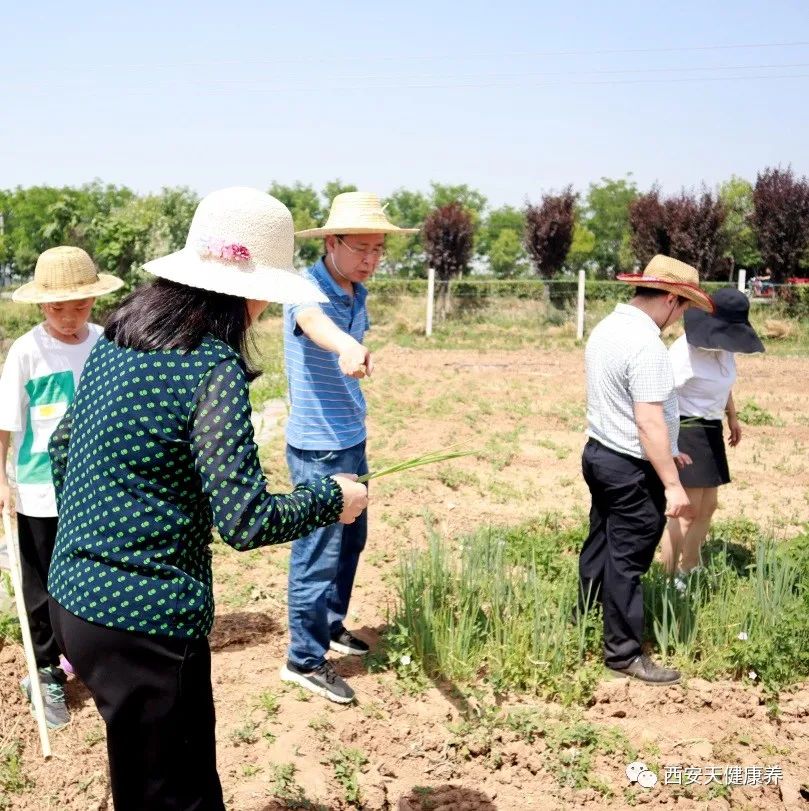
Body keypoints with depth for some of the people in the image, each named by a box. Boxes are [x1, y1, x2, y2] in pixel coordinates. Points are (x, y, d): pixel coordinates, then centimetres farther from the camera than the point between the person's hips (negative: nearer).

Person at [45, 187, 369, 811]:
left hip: (74, 596, 8)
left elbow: (62, 446, 17)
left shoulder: (115, 340, 5)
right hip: (145, 619, -8)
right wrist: (331, 497, -4)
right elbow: (246, 522, -21)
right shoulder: (214, 369, -20)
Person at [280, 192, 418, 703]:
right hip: (318, 448, -9)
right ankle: (306, 659, 13)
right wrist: (347, 347, -67)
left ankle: (331, 625, 39)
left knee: (351, 540, 20)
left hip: (352, 441, 9)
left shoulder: (358, 294, 6)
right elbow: (313, 322, -46)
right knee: (319, 554, -1)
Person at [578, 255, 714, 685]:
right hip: (632, 469, -9)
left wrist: (663, 451, 21)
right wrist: (672, 484, -21)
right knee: (627, 561, 1)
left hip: (599, 453, 9)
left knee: (600, 545, 21)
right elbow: (650, 422, -25)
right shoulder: (646, 345, -23)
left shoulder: (607, 327, 7)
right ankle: (623, 652, 12)